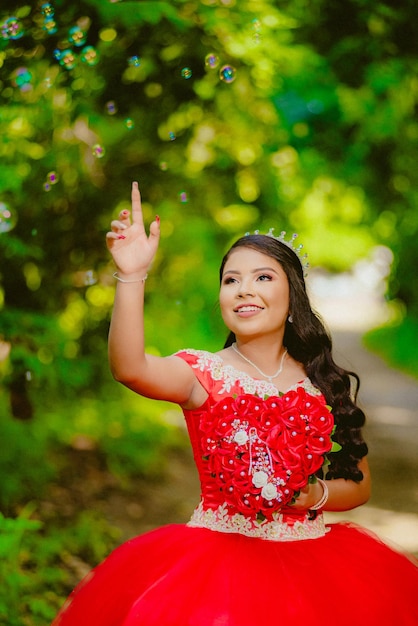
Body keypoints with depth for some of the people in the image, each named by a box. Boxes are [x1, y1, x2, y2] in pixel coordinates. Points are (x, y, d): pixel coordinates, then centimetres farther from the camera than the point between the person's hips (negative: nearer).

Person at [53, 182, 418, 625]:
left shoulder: (324, 385, 5)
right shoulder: (204, 373, -3)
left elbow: (359, 485, 12)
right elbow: (129, 368, -25)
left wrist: (318, 494, -9)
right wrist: (133, 275, -35)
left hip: (310, 562, 3)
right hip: (219, 554, -3)